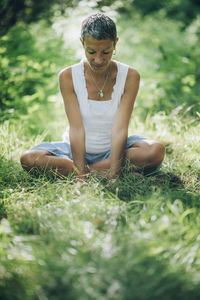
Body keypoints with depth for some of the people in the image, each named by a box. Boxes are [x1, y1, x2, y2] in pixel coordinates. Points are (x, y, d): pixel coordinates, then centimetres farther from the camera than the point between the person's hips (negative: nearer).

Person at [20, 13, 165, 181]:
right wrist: (81, 175, -28)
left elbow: (119, 130, -20)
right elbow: (76, 129, -19)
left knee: (156, 151, -30)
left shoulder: (130, 76, -12)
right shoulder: (68, 76, -12)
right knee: (28, 159, -26)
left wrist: (112, 177, -30)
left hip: (113, 149, 0)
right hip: (76, 149, 1)